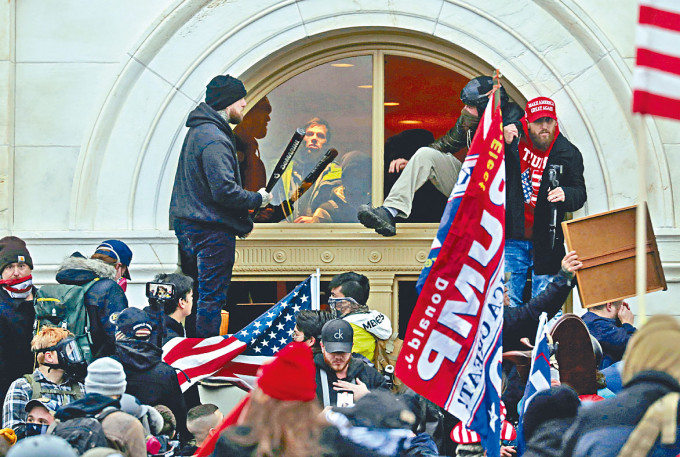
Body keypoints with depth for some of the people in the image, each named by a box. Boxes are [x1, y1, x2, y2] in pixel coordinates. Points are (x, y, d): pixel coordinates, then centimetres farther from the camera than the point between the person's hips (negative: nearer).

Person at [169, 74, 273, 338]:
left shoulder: (198, 131, 16)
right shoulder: (214, 140, -18)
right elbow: (224, 190, -25)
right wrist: (257, 199, -10)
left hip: (188, 226, 10)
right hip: (212, 230, -10)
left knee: (196, 294, 14)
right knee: (212, 298, -7)